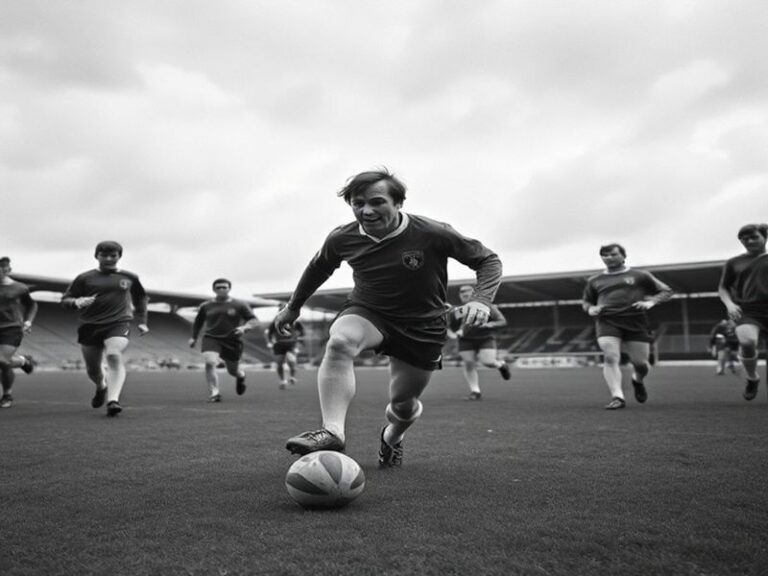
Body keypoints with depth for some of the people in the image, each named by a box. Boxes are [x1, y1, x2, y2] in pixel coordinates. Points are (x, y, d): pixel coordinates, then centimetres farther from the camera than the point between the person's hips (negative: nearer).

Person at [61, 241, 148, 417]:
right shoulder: (85, 278, 5)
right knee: (92, 368, 9)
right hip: (89, 326, 2)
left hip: (119, 324, -2)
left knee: (114, 356, -28)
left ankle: (113, 400, -35)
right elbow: (65, 300, 7)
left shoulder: (129, 277, 9)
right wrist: (77, 302, -16)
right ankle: (102, 387, 44)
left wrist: (141, 321, 18)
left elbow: (141, 298, 24)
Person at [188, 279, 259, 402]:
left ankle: (241, 376, 48)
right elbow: (198, 322, 23)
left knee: (233, 371, 10)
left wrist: (244, 328, -19)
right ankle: (214, 393, -20)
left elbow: (254, 320, -1)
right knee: (210, 363, -26)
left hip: (233, 341, -1)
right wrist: (194, 338, 18)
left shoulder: (239, 305, 0)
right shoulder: (206, 306, 7)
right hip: (211, 339, 1)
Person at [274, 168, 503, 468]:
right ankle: (332, 431, -38)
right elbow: (318, 268, 11)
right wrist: (293, 307, 20)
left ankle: (392, 437, 46)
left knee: (403, 405, 9)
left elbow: (488, 260, -11)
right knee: (339, 341, -35)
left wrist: (481, 300, -29)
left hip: (421, 326, -1)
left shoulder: (432, 234, -21)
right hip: (365, 312, 1)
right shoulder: (342, 238, -12)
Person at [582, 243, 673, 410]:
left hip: (635, 322, -1)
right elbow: (586, 302, 30)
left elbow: (666, 291, 15)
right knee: (610, 358, -21)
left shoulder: (639, 276, 13)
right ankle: (617, 397, -22)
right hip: (607, 321, 1)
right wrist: (590, 308, 6)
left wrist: (651, 301, -4)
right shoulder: (594, 281, 19)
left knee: (640, 363, -1)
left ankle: (638, 381, 35)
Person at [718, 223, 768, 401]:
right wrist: (729, 304, -2)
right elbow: (722, 288, 19)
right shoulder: (733, 263, 14)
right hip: (746, 311, -1)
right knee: (747, 341, -29)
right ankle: (752, 379, -2)